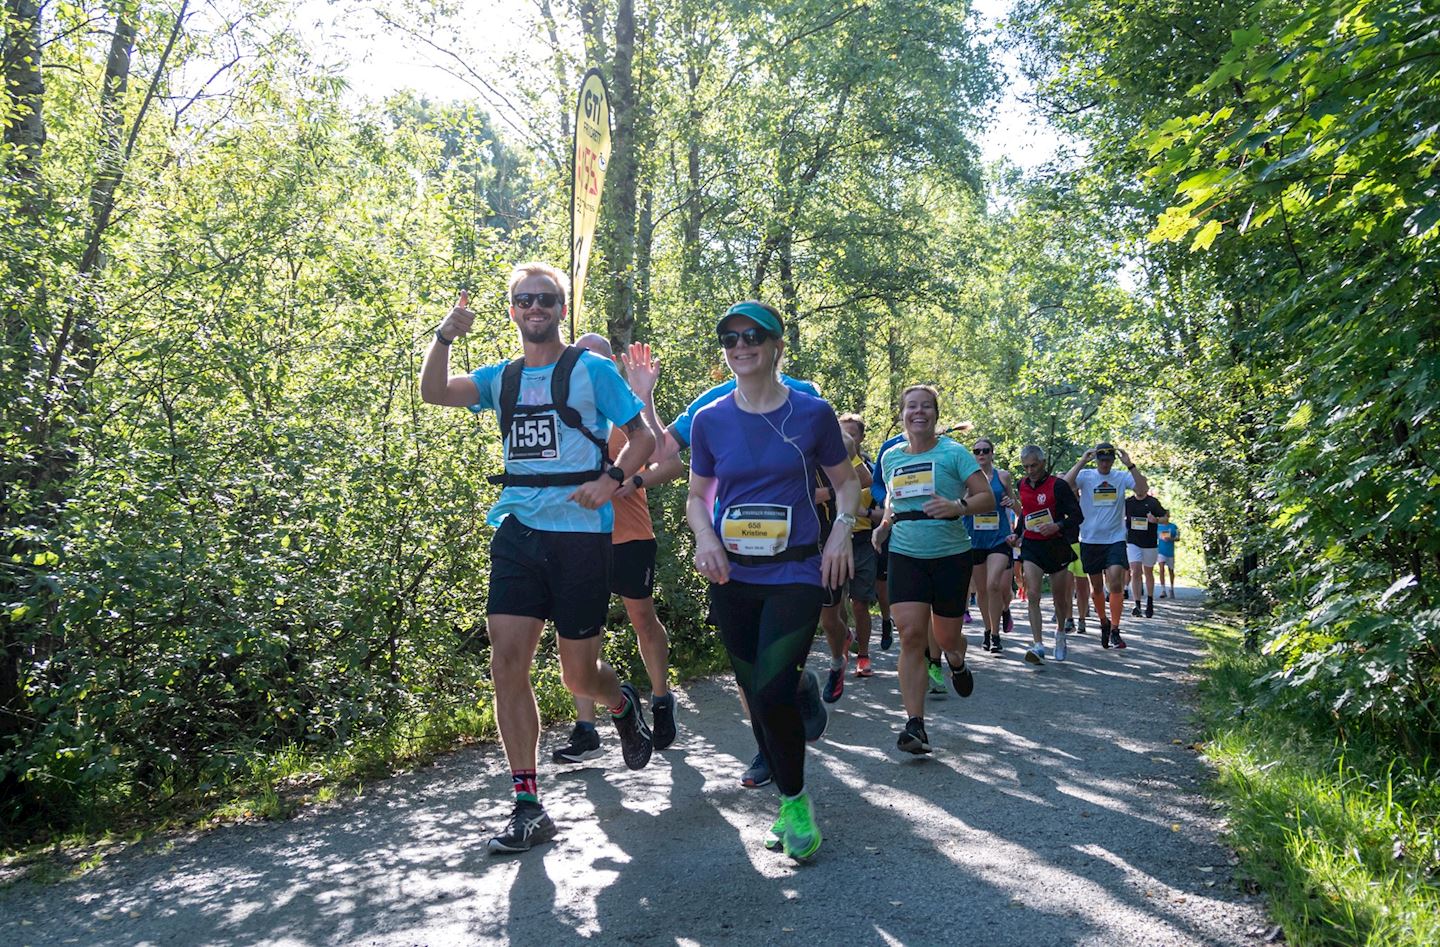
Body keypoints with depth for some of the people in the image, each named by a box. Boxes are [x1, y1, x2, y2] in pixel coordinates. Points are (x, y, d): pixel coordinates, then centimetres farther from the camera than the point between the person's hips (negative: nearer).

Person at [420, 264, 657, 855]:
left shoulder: (591, 369, 2)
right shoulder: (502, 378, 13)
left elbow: (643, 437, 1)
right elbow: (434, 392, 0)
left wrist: (611, 480, -16)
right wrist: (445, 335, -15)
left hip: (580, 534, -4)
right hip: (517, 533, 4)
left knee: (579, 675, 2)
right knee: (507, 662, -7)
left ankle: (625, 706, 40)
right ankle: (528, 809, 1)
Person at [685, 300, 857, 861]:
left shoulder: (812, 413, -2)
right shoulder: (709, 420, 3)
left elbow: (845, 481, 10)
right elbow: (696, 496, 13)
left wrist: (843, 529, -8)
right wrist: (705, 537, -7)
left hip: (795, 574, -3)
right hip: (732, 578, 3)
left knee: (773, 692, -17)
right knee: (756, 697, 9)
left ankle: (795, 801, 7)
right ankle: (788, 802, 28)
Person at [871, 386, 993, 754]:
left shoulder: (953, 452, -5)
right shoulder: (890, 457, 8)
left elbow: (987, 498, -8)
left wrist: (957, 507, -27)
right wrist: (885, 523, 7)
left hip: (950, 555, -2)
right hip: (906, 555, 2)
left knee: (947, 638, 8)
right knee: (911, 635, -13)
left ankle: (957, 663, 48)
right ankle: (914, 725, -11)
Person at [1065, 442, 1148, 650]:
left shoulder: (1122, 477, 1)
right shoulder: (1085, 476, -1)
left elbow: (1143, 487, -15)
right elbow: (1065, 485, -19)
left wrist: (1130, 465, -22)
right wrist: (1082, 462, -22)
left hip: (1115, 539, -1)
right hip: (1090, 539, 1)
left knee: (1116, 584, -14)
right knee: (1096, 587, 12)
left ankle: (1114, 631, -8)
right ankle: (1103, 622, 34)